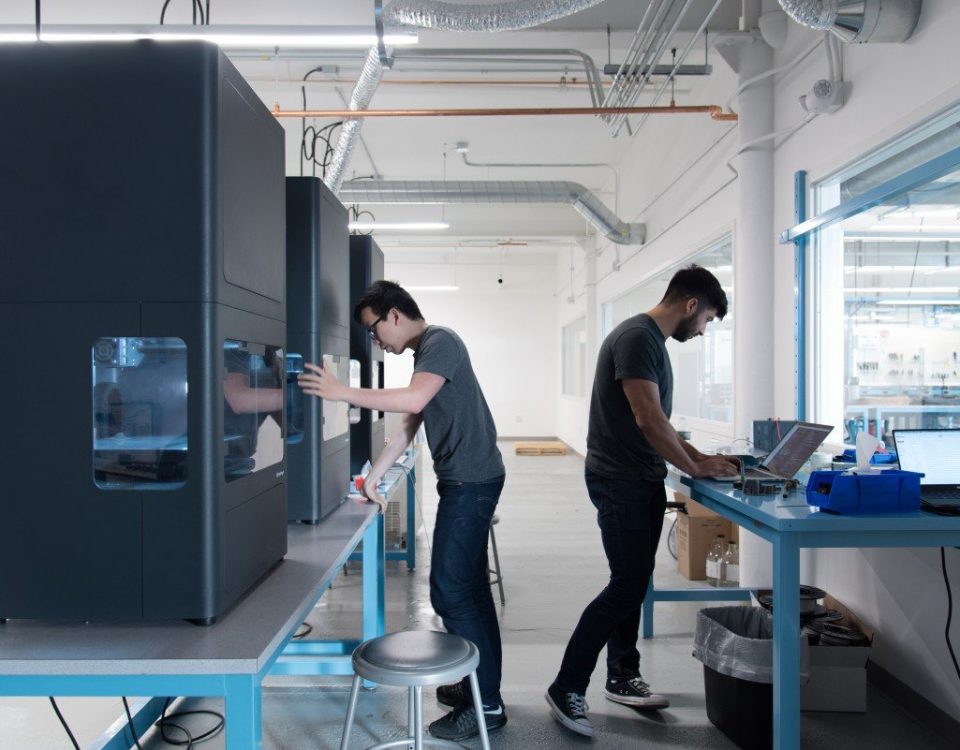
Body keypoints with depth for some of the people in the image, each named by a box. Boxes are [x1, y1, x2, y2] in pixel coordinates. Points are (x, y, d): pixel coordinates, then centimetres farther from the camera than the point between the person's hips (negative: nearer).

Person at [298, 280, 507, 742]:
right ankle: (482, 686, 27)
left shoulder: (440, 342, -12)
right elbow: (409, 424, 18)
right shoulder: (426, 353, 18)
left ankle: (487, 704, 4)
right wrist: (374, 475, 17)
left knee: (450, 590, -7)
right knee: (467, 588, 15)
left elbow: (413, 399, -28)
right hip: (465, 479, 10)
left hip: (471, 481, -10)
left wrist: (341, 392, -25)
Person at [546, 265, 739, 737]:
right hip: (619, 481, -10)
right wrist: (694, 468, -12)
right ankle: (567, 689, 4)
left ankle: (622, 677, 29)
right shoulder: (636, 337, -17)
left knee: (633, 583, 15)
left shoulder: (652, 340, 15)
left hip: (643, 481, 10)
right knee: (625, 587, -7)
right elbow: (648, 420, -23)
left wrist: (699, 456, 13)